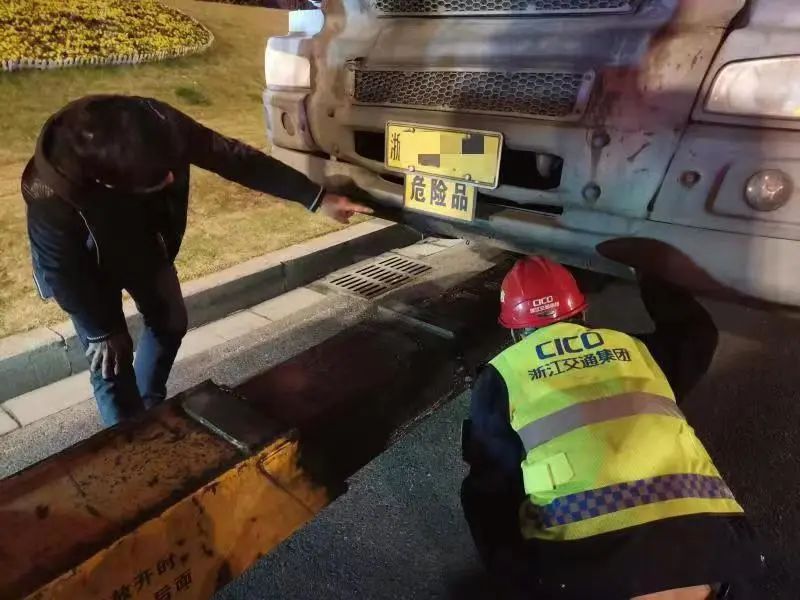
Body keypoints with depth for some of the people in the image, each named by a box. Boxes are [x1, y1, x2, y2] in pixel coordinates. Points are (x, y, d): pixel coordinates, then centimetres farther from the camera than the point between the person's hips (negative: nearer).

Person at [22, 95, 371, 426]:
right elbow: (61, 269, -24)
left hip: (142, 237, 5)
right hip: (85, 259, -4)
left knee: (170, 322, 14)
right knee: (111, 358, -6)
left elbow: (236, 160, -25)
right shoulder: (50, 194, -41)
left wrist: (318, 199, -24)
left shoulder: (163, 126, -34)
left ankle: (149, 408, 39)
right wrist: (103, 331, -12)